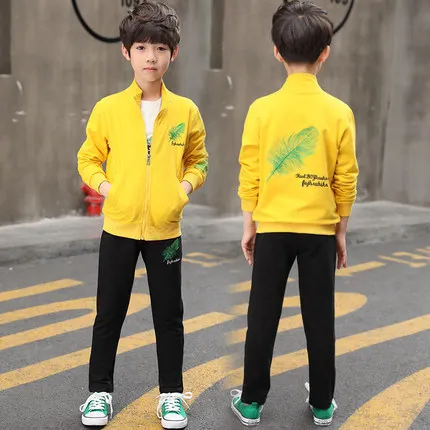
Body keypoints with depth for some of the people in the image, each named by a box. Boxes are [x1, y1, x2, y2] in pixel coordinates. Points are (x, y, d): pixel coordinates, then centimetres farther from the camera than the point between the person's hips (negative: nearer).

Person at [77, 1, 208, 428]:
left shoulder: (185, 110, -1)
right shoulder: (107, 109, -4)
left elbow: (198, 160, 11)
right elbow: (88, 159, 6)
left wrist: (186, 185, -7)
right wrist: (103, 185, -11)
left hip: (165, 228, 1)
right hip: (119, 226, 0)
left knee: (169, 315, 10)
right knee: (109, 313, 9)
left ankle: (172, 393, 25)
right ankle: (99, 391, 26)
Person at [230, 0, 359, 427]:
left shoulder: (261, 109, -8)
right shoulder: (340, 112, -7)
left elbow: (249, 176, -4)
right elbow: (346, 182, -3)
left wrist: (248, 226, 8)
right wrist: (341, 231, 9)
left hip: (272, 228, 0)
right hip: (319, 230, 0)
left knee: (263, 318, 10)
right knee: (319, 320, 11)